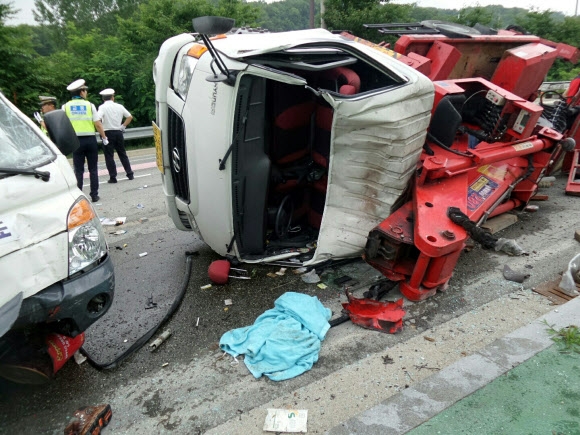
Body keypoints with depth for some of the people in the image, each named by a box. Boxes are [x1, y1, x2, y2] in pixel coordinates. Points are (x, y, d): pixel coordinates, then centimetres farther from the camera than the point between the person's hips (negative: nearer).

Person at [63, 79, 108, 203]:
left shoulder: (66, 106, 4)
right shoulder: (89, 105, -1)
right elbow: (98, 124, -6)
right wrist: (104, 137, 5)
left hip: (76, 140, 1)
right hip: (90, 139, -1)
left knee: (78, 170, 6)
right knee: (93, 169, 7)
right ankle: (94, 195, 8)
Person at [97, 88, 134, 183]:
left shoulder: (102, 107, -5)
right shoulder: (119, 106, 7)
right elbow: (130, 117, 11)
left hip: (108, 133, -4)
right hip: (118, 132, 4)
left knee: (109, 156, 1)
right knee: (122, 154, 14)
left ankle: (113, 177, -1)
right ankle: (130, 174, 15)